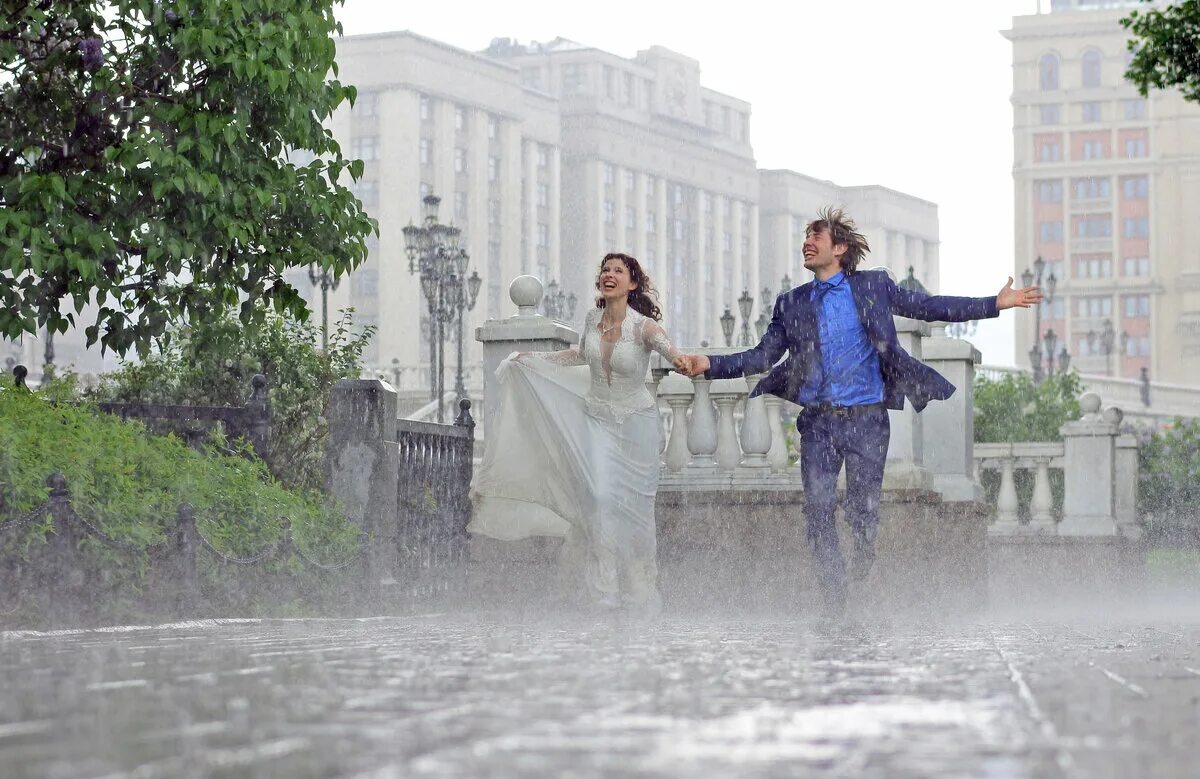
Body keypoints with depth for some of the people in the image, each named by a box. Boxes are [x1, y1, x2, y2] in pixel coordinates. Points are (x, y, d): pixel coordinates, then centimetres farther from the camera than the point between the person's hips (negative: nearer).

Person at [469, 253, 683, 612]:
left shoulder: (643, 327, -19)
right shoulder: (592, 320, -4)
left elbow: (671, 352, -38)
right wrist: (533, 358, 19)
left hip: (635, 423, -3)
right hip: (596, 420, 3)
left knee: (632, 503, 1)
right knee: (599, 495, -9)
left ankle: (635, 585, 15)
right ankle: (602, 583, -2)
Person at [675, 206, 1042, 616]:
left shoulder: (873, 287, 4)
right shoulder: (792, 303, 11)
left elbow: (927, 307, 6)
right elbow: (762, 355, 9)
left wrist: (996, 304, 0)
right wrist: (709, 365, -4)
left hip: (866, 417, -2)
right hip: (818, 421, 2)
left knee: (863, 509, 0)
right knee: (818, 510, -4)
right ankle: (833, 604, 5)